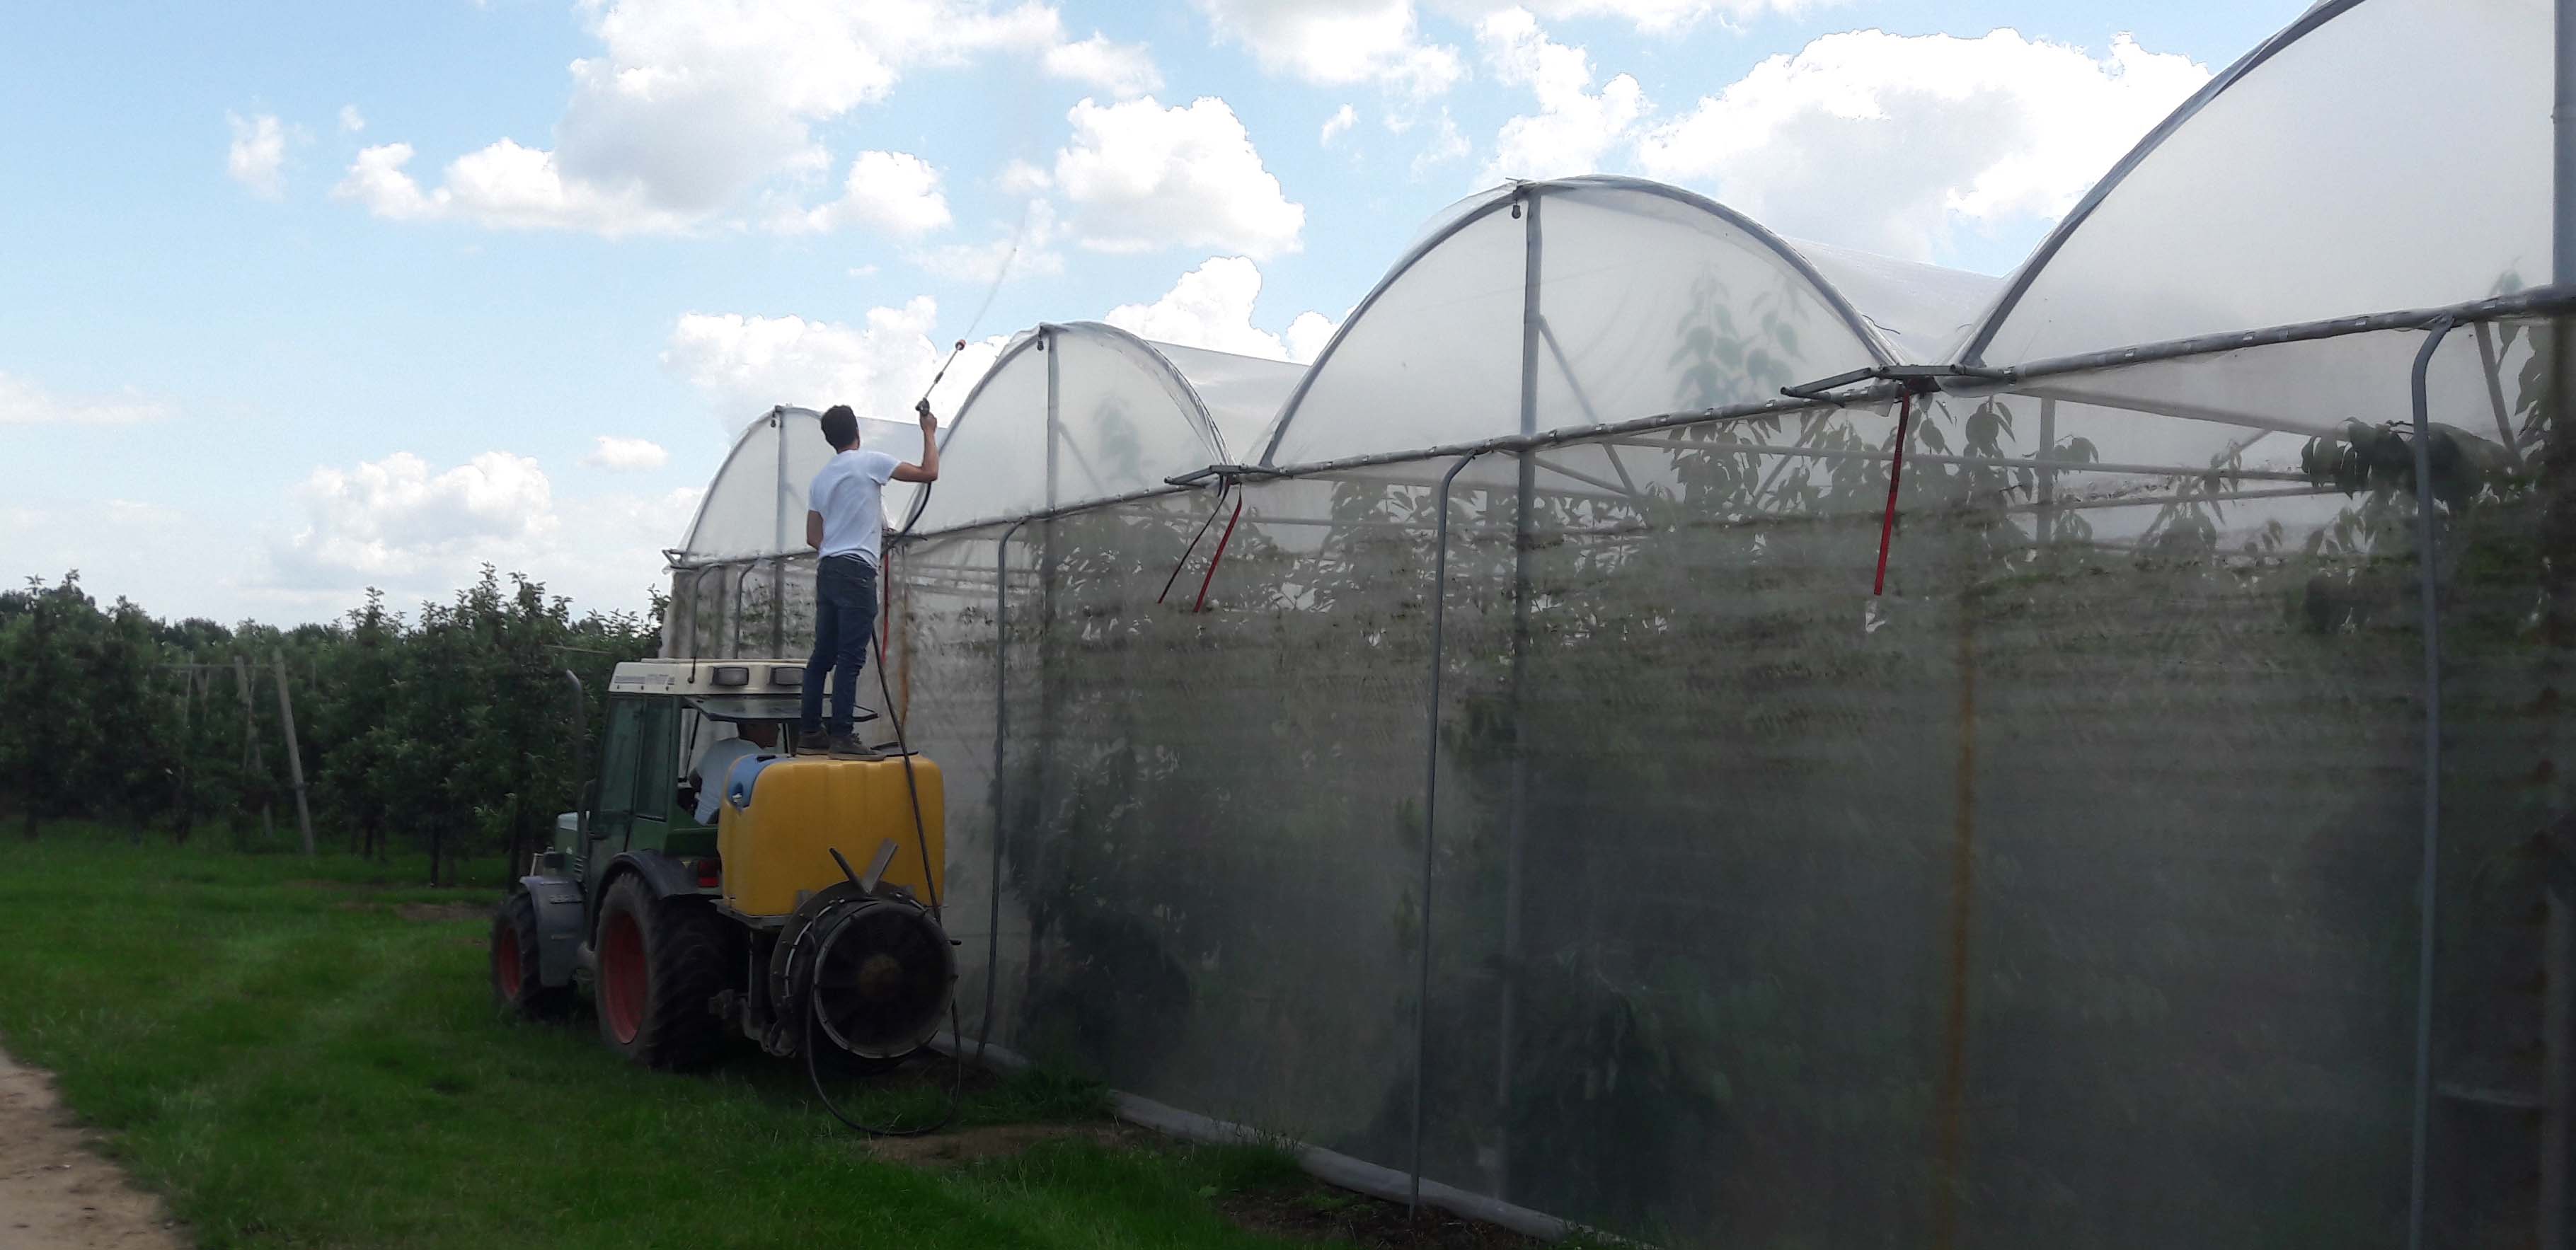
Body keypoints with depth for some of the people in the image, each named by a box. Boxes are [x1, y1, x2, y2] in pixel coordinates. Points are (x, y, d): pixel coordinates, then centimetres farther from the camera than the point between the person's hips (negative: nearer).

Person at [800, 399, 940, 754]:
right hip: (856, 572, -8)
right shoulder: (870, 462, -4)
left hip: (827, 571, 8)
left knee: (823, 655, 10)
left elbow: (813, 536, 18)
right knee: (851, 658, -10)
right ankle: (840, 736, -13)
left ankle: (810, 732, 11)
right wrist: (929, 432, 7)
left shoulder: (821, 478, 17)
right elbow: (929, 473, -6)